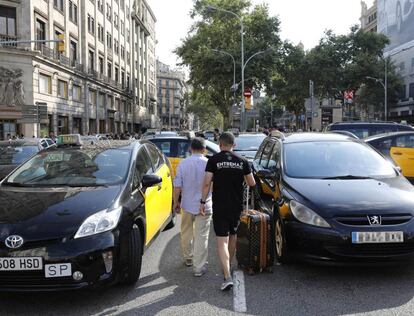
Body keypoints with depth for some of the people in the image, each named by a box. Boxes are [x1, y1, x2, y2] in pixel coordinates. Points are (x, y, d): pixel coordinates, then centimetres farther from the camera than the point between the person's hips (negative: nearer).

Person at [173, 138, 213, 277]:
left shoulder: (183, 164, -6)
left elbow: (177, 186, -5)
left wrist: (176, 202, 7)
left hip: (187, 204, 2)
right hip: (204, 206, -2)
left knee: (186, 233, 20)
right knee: (201, 236, 3)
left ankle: (188, 258, 36)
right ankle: (199, 268, 5)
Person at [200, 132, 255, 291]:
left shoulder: (214, 160, -7)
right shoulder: (242, 161, 1)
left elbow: (207, 182, -13)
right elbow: (252, 183, 5)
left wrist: (203, 201, -4)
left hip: (219, 206, -4)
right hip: (237, 206, 4)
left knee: (222, 241, -5)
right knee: (233, 236, 22)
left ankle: (227, 276, -15)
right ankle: (229, 265, 39)